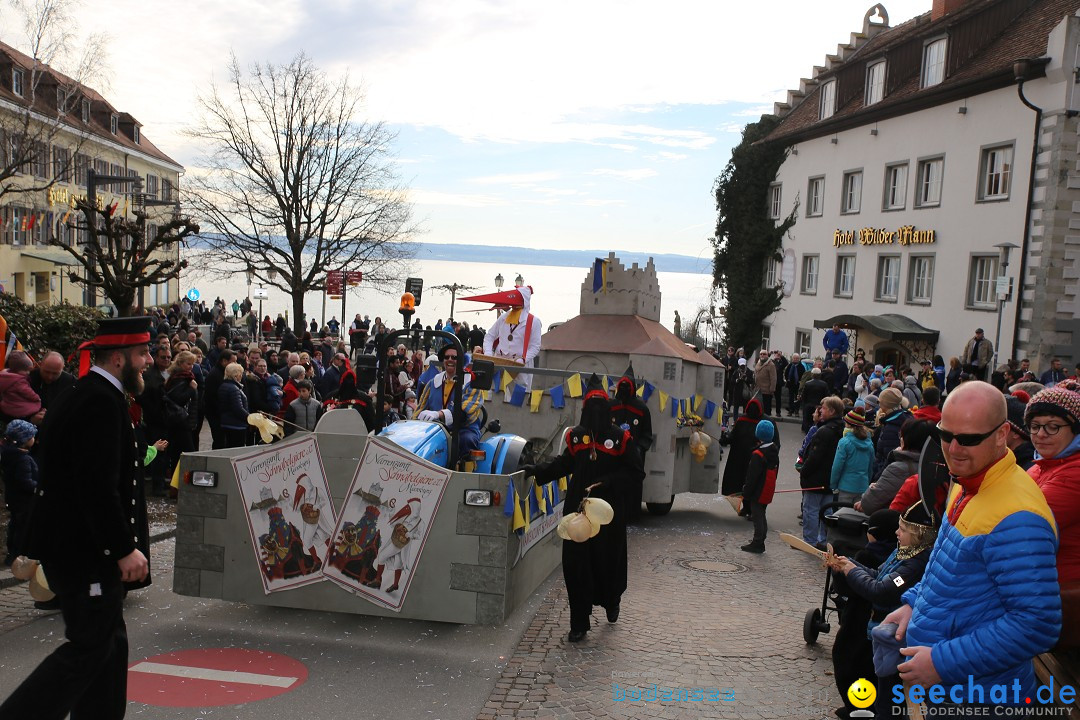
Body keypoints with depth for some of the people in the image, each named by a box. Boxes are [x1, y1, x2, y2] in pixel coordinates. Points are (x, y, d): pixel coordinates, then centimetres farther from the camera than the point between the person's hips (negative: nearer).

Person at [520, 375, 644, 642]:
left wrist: (606, 483, -14)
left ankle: (611, 602, 41)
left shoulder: (619, 437, -3)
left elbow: (633, 470, -4)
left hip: (609, 512, -2)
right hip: (578, 508, 2)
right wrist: (537, 471, 10)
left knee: (608, 559, 7)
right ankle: (579, 623, 9)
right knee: (576, 563, -1)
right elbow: (562, 465, 18)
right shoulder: (575, 436, 7)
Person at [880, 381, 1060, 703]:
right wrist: (913, 603, 8)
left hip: (977, 694, -8)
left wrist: (945, 663, -26)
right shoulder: (965, 487, 4)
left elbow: (1038, 623, -29)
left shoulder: (1016, 519, -26)